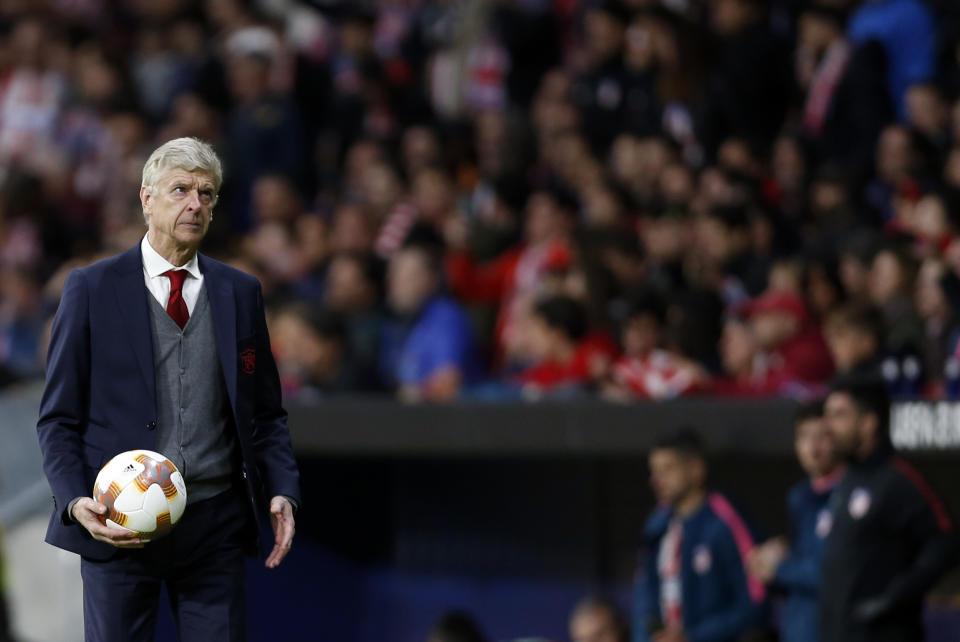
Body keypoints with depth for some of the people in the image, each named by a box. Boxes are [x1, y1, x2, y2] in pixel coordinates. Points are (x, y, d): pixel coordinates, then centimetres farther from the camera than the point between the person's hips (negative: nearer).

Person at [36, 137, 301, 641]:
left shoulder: (240, 293, 11)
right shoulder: (92, 289, 2)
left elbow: (265, 414, 14)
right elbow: (58, 418, 2)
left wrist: (283, 492, -3)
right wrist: (75, 501, -14)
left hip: (214, 524, 2)